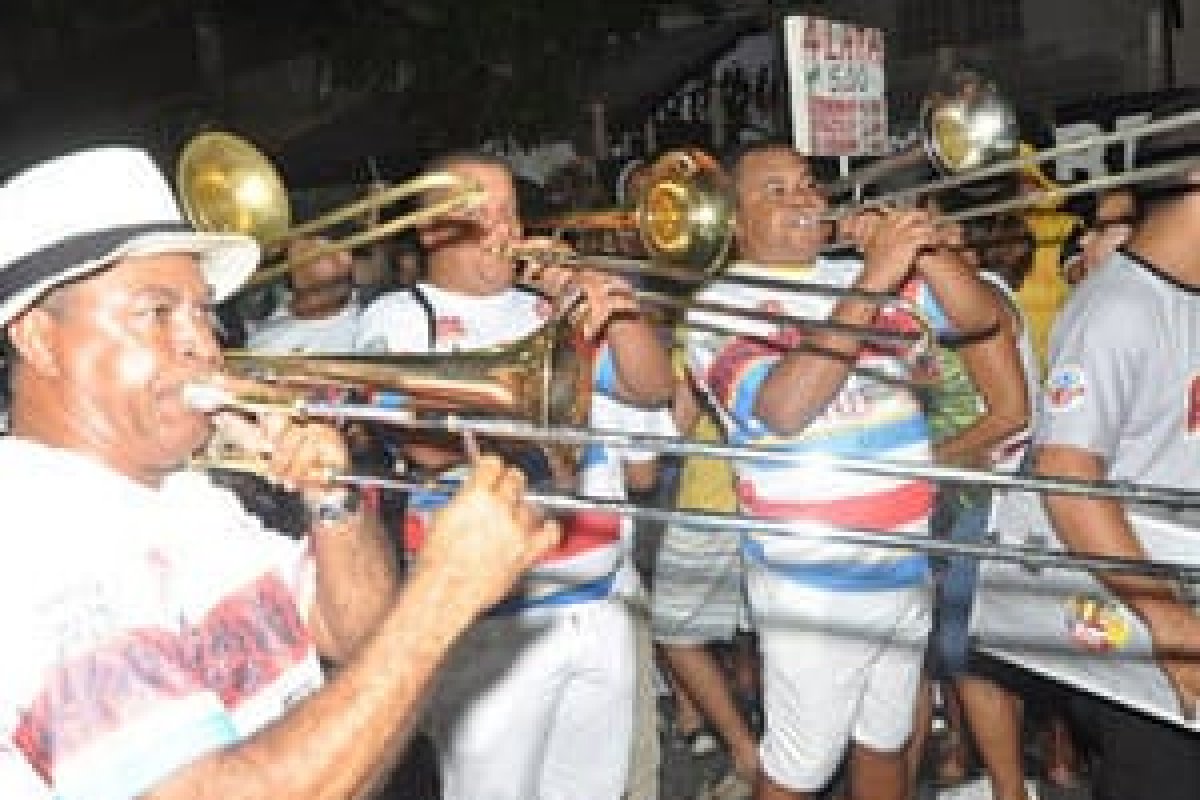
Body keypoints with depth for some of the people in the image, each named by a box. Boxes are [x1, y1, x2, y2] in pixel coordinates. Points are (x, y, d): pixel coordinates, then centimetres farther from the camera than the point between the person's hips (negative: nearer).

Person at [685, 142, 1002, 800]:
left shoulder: (864, 275, 8)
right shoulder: (720, 306, -9)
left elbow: (979, 315, 4)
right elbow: (783, 408, -25)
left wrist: (917, 245, -13)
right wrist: (872, 280, -25)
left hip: (908, 569, 6)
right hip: (813, 586, -6)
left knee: (885, 745, 21)